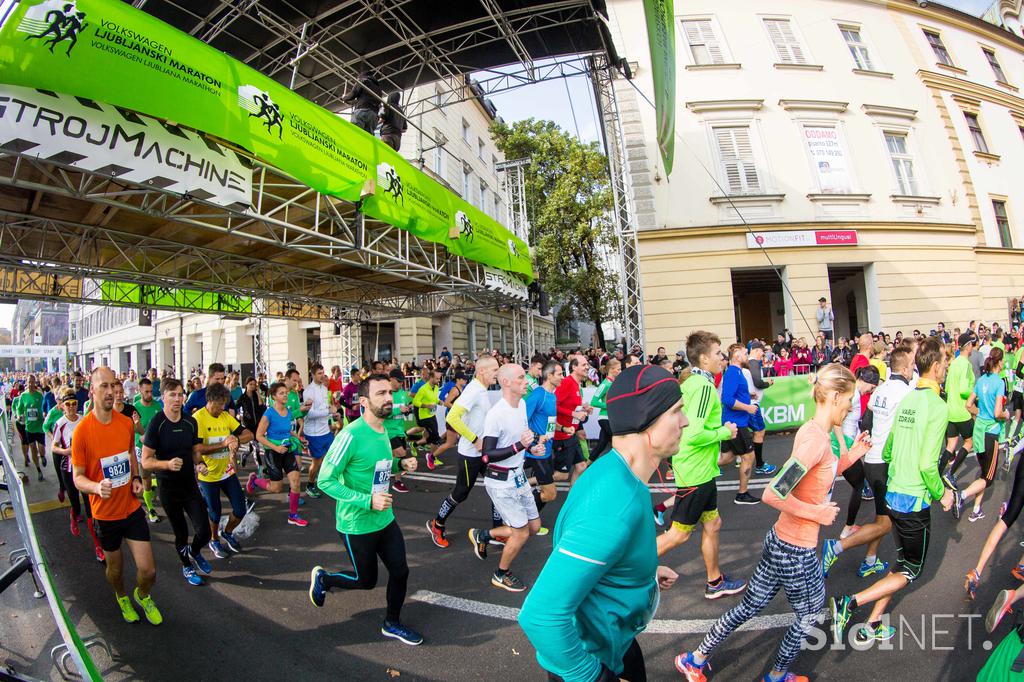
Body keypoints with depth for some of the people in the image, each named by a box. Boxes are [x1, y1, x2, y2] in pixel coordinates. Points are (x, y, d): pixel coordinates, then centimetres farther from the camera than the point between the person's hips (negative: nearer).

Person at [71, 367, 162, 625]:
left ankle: (142, 596, 36)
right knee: (115, 568, 18)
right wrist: (97, 487, -31)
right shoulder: (82, 430, -17)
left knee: (148, 570, 3)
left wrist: (136, 478, 1)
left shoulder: (127, 423, -3)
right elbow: (77, 477, -11)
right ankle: (122, 598, 50)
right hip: (105, 513, -2)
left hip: (132, 507, 3)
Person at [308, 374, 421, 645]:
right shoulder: (351, 435, -25)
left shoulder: (382, 430, 0)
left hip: (385, 518, 7)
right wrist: (368, 500, -29)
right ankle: (322, 578, 41)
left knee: (400, 571, 9)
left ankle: (392, 623, 34)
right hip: (357, 525, -6)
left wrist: (400, 463, -3)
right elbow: (325, 481, -23)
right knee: (366, 580, 13)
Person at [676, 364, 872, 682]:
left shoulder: (810, 431, 3)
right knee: (809, 615, 20)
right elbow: (773, 494, -33)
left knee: (749, 606, 20)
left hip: (780, 540, 8)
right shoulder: (817, 439, -25)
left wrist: (849, 456, 7)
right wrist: (816, 513, -19)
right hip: (797, 552, -8)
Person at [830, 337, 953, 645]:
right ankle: (849, 603, -3)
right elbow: (928, 464, -21)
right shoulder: (938, 407, -18)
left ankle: (872, 626, 25)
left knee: (901, 565, 21)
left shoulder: (906, 400, 7)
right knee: (910, 573, 9)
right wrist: (941, 494, -6)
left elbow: (887, 452, 12)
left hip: (893, 495, 7)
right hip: (915, 501, -7)